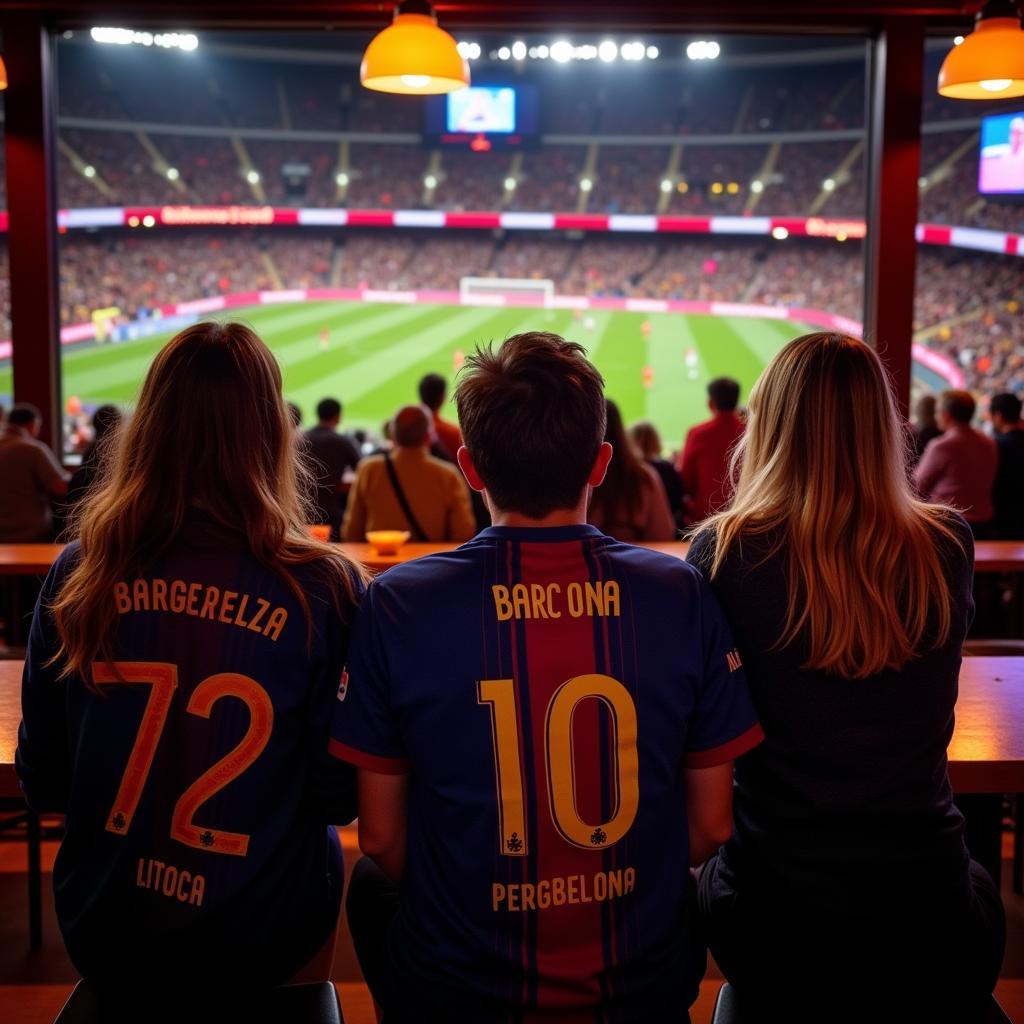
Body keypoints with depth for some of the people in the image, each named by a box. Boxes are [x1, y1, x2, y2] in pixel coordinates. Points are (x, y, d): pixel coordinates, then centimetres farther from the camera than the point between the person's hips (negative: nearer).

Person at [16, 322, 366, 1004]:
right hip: (258, 944, -2)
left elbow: (42, 783, -1)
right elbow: (341, 796, -12)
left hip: (102, 930, 3)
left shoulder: (78, 577, -11)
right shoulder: (323, 588, -20)